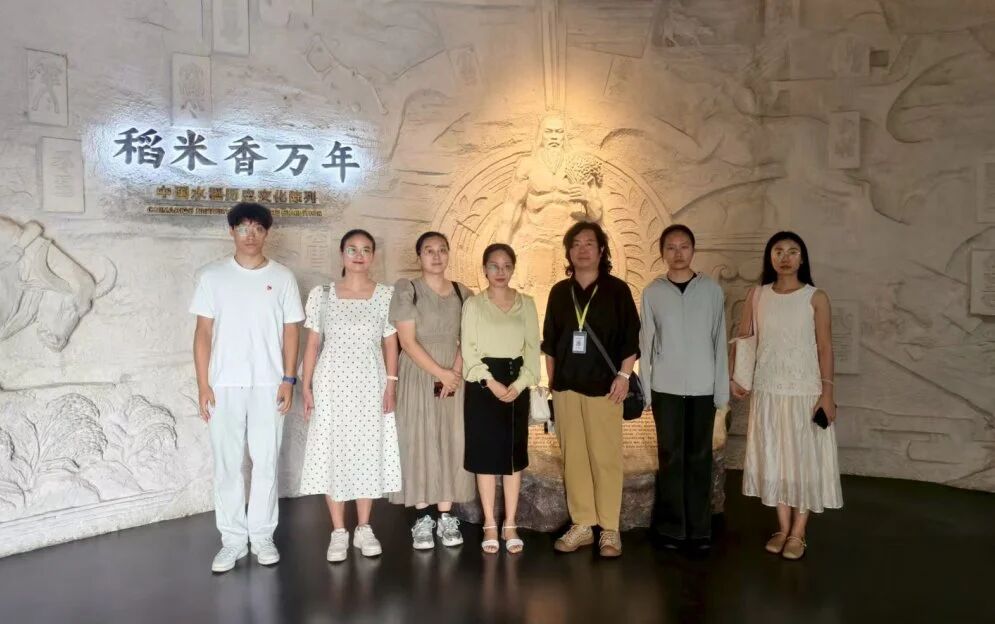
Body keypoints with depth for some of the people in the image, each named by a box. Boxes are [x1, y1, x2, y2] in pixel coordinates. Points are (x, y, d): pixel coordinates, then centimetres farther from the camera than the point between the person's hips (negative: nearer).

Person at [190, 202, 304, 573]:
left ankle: (262, 536, 19)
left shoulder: (282, 277, 3)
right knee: (227, 464, 6)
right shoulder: (212, 276, 3)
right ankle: (232, 539, 17)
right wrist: (203, 384, -4)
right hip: (224, 385, 0)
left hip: (268, 385, 0)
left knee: (266, 461, 6)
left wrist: (288, 380, -3)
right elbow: (203, 333, 2)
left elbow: (291, 331, 5)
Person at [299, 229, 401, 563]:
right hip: (332, 385, 0)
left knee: (368, 453, 6)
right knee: (332, 453, 3)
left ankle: (364, 528, 20)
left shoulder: (386, 295, 2)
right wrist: (306, 387, -1)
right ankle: (338, 532, 15)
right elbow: (312, 343, 3)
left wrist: (391, 384, -4)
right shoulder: (322, 295, 1)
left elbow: (390, 344, 4)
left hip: (370, 385, 1)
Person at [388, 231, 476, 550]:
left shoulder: (462, 293, 8)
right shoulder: (406, 289, -3)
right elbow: (408, 341, -9)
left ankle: (446, 517, 11)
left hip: (455, 378, 3)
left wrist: (457, 370, -9)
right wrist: (440, 373, -14)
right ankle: (422, 519, 8)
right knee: (419, 443, -1)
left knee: (451, 445, 3)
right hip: (418, 377, -3)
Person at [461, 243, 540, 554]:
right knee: (485, 453, 1)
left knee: (514, 453, 5)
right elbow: (468, 349, -5)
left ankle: (510, 525, 14)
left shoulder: (526, 304, 6)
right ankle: (490, 525, 12)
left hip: (516, 384, 2)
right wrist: (491, 382, -15)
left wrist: (519, 384, -11)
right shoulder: (473, 304, 1)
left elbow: (533, 348, 2)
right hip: (483, 384, -2)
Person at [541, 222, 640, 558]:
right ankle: (581, 525, 17)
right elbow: (549, 341, 14)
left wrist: (624, 375, -10)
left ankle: (610, 529, 9)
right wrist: (551, 380, 10)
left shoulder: (617, 289, 0)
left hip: (603, 385, -4)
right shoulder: (560, 292, 10)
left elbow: (631, 337, -3)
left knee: (606, 457, -1)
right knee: (573, 457, 7)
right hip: (566, 386, 4)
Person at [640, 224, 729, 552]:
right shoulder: (652, 292, 2)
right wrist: (644, 391, 1)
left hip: (703, 388, 0)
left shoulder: (712, 290, 2)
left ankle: (700, 528, 17)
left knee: (699, 458, 6)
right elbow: (646, 344, 4)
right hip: (665, 388, 0)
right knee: (671, 458, 5)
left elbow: (720, 342, 2)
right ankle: (672, 527, 15)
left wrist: (723, 394, 0)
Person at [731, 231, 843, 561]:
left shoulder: (816, 297, -4)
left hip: (805, 391, -2)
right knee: (773, 457, 9)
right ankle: (782, 527, 24)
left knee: (804, 458, 5)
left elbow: (825, 348, -5)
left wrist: (827, 391, -10)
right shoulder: (757, 295, 3)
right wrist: (732, 376, -1)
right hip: (767, 390, 3)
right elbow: (742, 339, 8)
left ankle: (798, 533, 17)